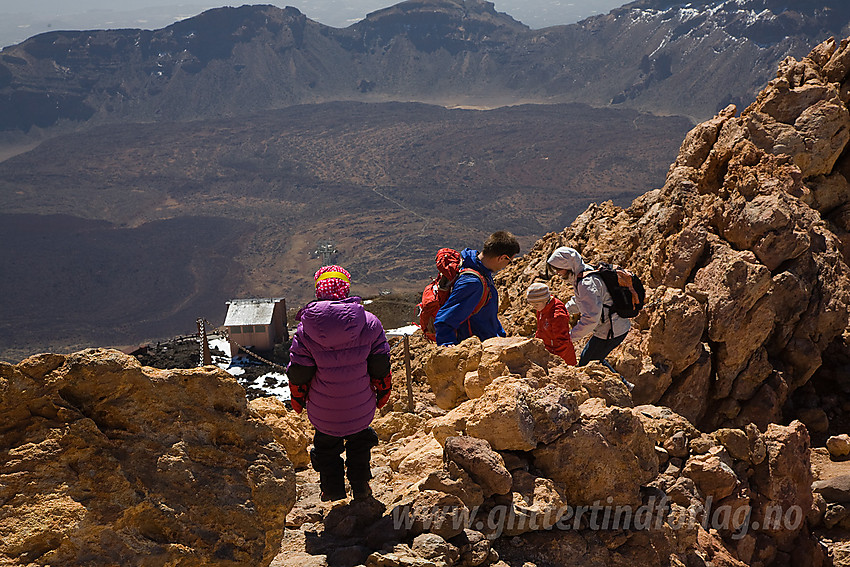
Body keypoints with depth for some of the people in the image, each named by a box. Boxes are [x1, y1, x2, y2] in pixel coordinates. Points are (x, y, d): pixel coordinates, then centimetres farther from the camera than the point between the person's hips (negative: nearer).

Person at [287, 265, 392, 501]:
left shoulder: (306, 329, -17)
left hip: (323, 409, -1)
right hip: (361, 406, 1)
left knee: (327, 446, 24)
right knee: (359, 441, 28)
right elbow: (381, 365, -6)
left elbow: (298, 373, -10)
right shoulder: (369, 322, -15)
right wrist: (383, 393, 11)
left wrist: (298, 400, 8)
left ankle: (333, 492, 34)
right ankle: (360, 488, 37)